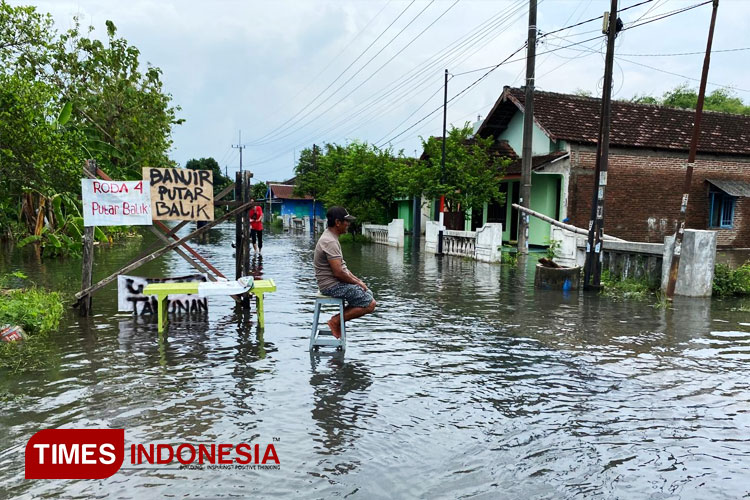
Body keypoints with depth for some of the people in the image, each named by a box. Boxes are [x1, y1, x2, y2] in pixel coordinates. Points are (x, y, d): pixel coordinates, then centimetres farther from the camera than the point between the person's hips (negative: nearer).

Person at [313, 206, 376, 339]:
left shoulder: (331, 237, 12)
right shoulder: (330, 242, -22)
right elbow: (338, 272, -25)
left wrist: (356, 279, 10)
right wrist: (356, 283, -10)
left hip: (335, 282, 10)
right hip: (332, 285, -10)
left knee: (368, 293, 18)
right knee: (370, 304, -12)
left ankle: (340, 318, 13)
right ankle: (336, 321, -4)